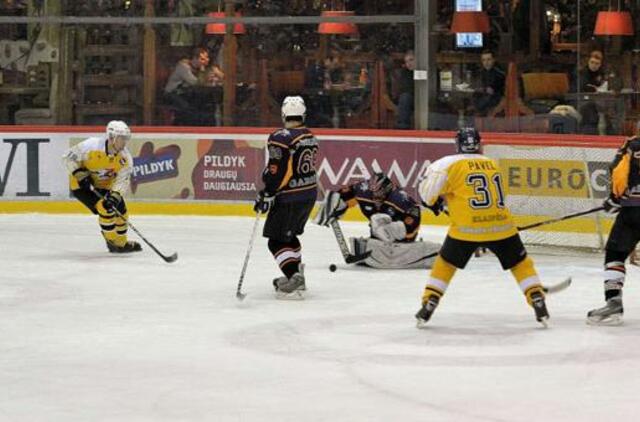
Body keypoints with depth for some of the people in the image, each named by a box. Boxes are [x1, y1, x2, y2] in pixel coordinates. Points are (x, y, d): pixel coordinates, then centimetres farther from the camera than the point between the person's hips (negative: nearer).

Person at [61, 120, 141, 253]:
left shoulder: (125, 157, -17)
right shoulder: (91, 146, -31)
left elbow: (122, 180, -21)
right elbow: (68, 158, -20)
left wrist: (114, 196, -38)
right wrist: (81, 174, -27)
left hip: (104, 185, 6)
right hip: (82, 184, -6)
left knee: (120, 209, 4)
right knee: (106, 208, -20)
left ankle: (122, 242, 26)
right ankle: (114, 243, -5)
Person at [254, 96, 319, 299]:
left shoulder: (281, 138, -18)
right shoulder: (310, 136, 8)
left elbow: (276, 171, -21)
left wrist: (267, 194, -15)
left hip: (289, 198, -8)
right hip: (310, 194, 8)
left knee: (277, 241, -4)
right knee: (289, 235, 26)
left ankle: (294, 280, -18)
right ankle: (296, 274, 34)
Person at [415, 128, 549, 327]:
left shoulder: (451, 163, 2)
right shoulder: (493, 165, 17)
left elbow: (428, 187, -6)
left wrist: (433, 201, 15)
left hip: (467, 227, -2)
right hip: (501, 224, 2)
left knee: (445, 264, 16)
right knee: (520, 263, 18)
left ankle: (428, 305, 10)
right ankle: (539, 304, 12)